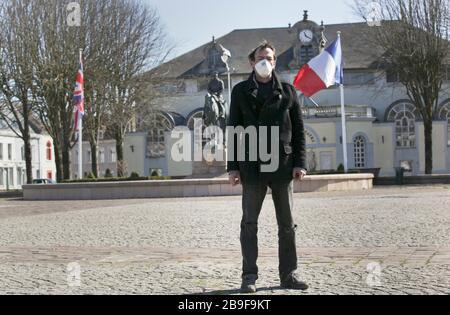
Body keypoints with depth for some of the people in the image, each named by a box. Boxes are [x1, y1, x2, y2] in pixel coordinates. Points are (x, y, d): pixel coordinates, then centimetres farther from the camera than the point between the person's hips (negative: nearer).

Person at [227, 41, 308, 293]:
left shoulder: (287, 91, 8)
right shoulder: (241, 91, 7)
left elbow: (299, 130, 7)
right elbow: (233, 130, 5)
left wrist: (300, 163, -3)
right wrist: (233, 166, -1)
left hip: (283, 166, 1)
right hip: (252, 166, -1)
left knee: (287, 224, 6)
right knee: (249, 223, 2)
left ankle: (289, 274, 14)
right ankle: (250, 276, 8)